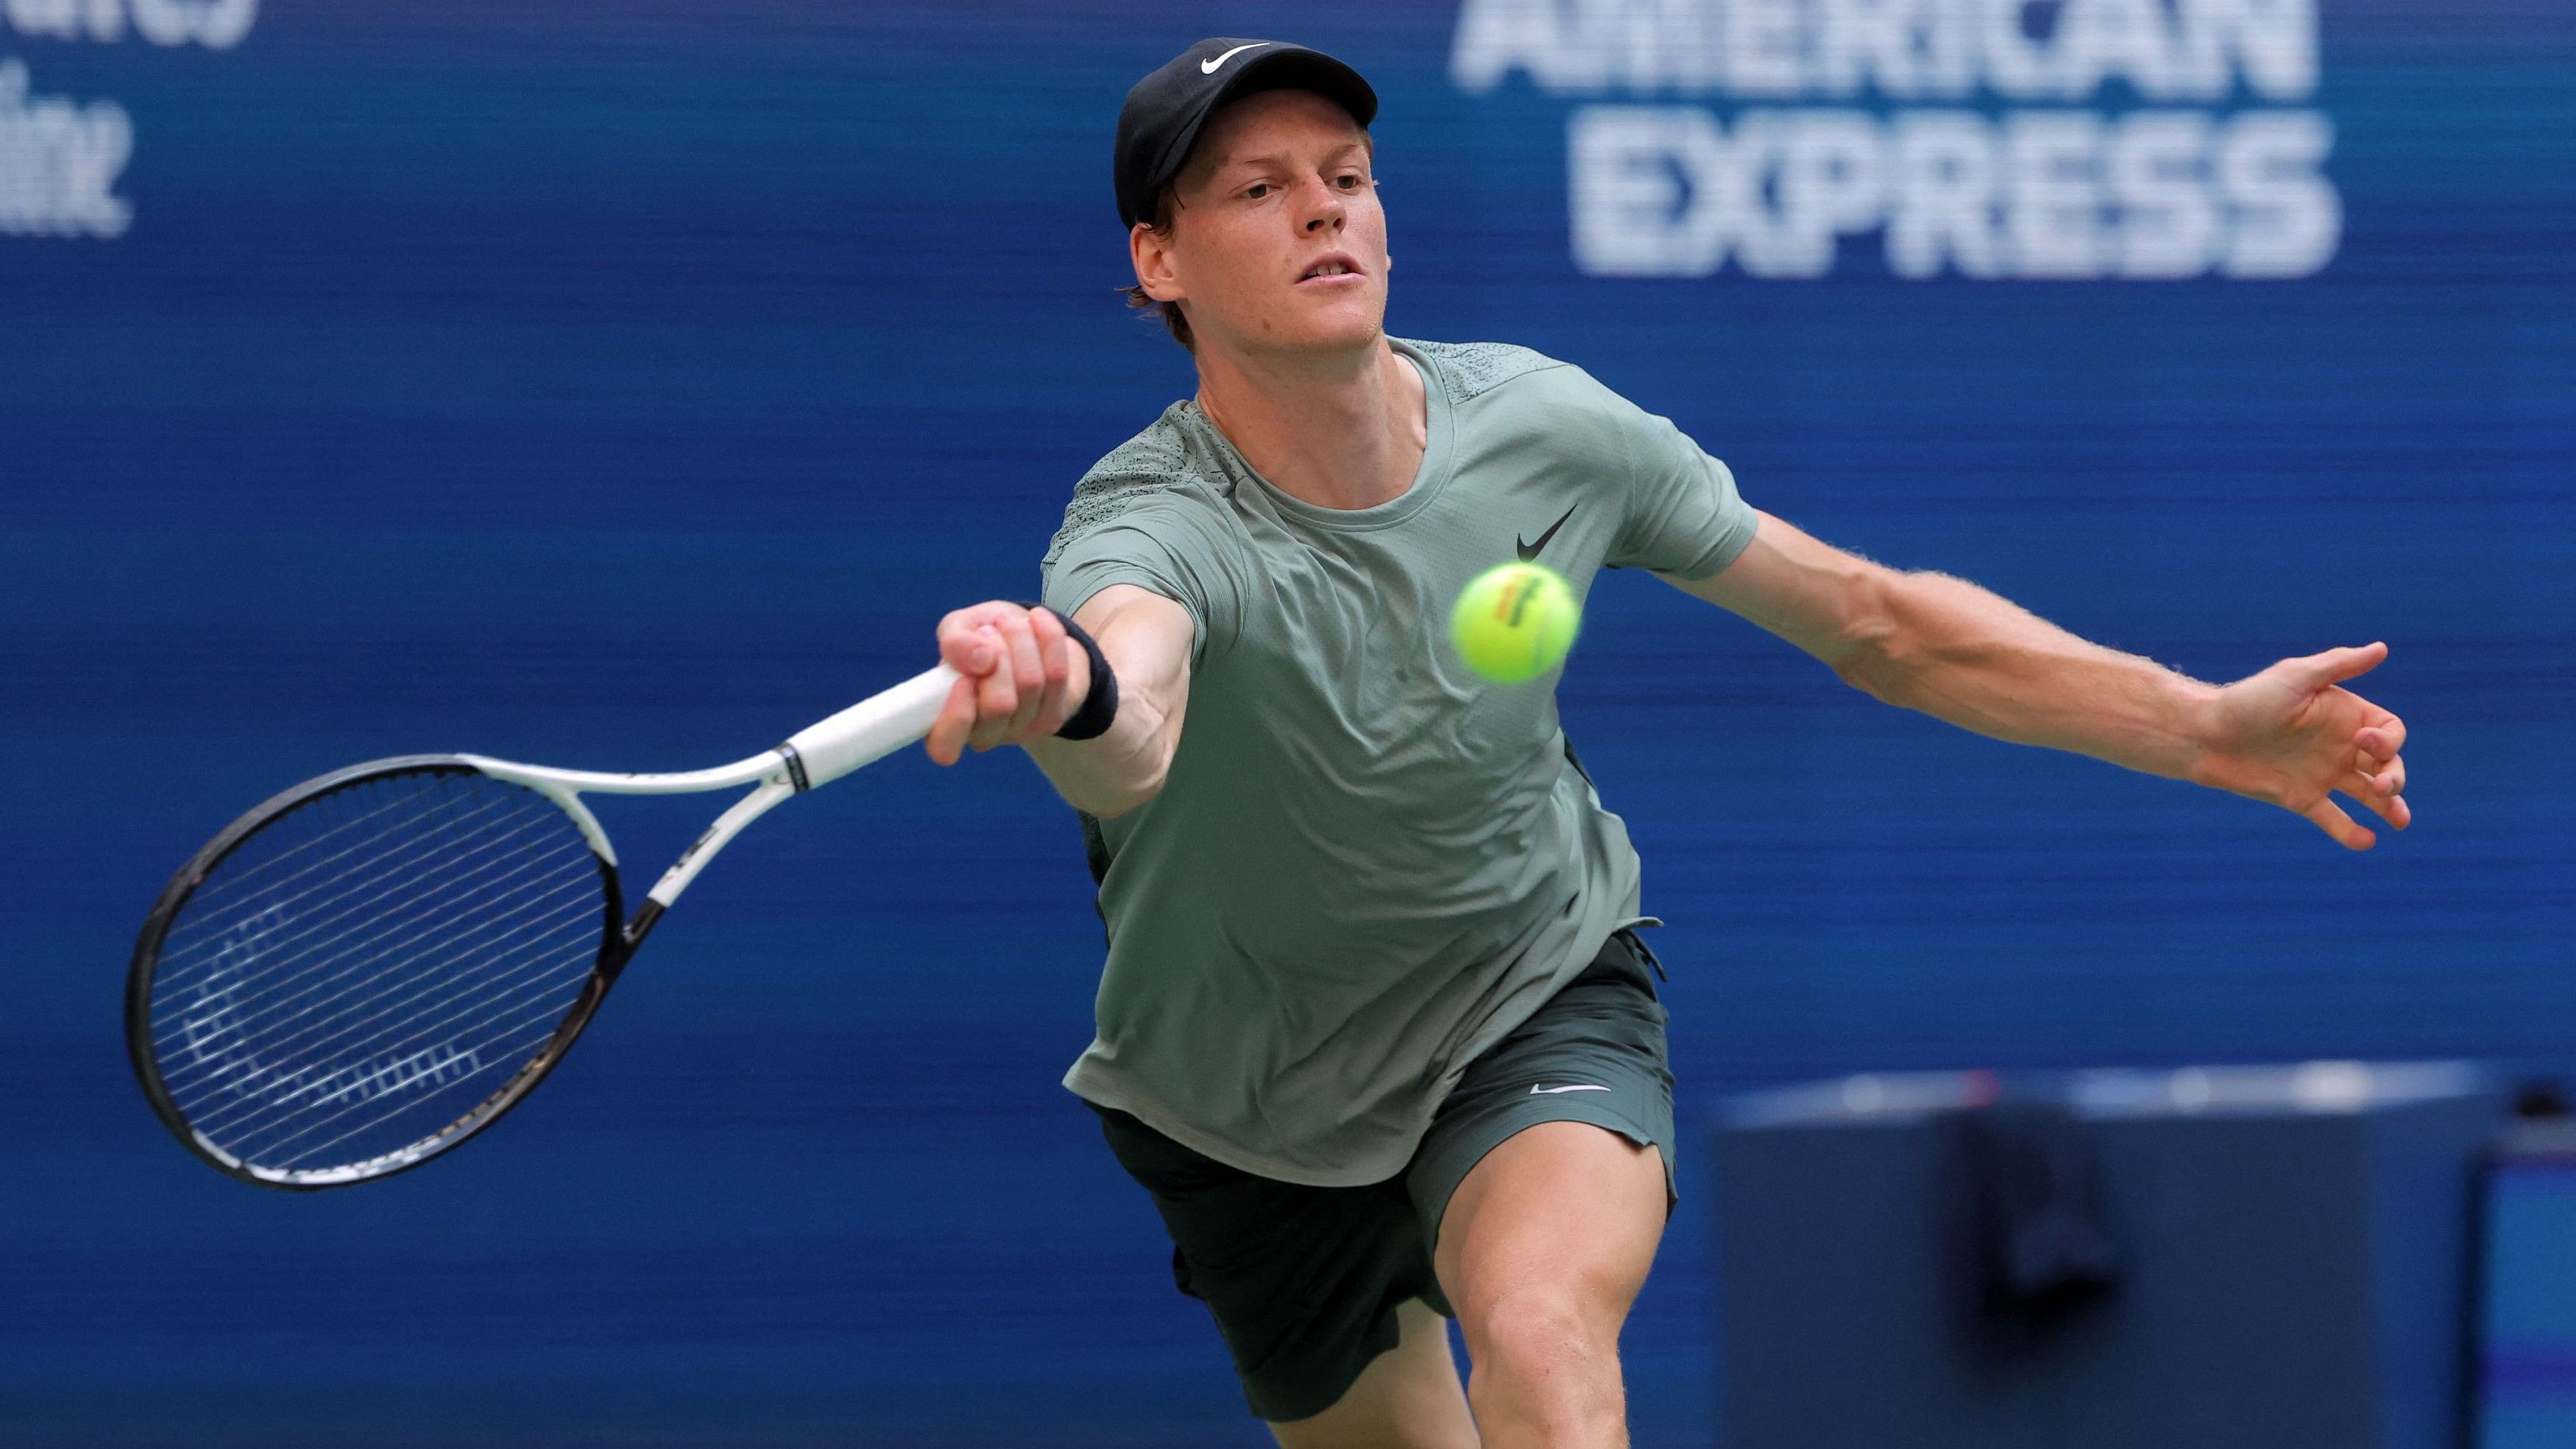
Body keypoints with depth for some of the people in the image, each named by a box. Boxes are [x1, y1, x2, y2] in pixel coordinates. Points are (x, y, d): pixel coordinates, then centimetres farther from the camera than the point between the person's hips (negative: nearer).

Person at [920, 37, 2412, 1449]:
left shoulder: (1537, 424, -17)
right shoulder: (1155, 525, -30)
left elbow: (1872, 621, -4)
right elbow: (1128, 733, -56)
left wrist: (2206, 725, -11)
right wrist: (1055, 690, -83)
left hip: (1540, 1002, 1)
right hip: (1251, 1116, 0)